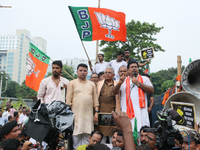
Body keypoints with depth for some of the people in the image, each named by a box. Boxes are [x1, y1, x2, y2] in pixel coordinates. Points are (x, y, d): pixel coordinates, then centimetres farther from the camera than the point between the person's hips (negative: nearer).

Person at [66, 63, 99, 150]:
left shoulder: (92, 84, 15)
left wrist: (96, 112, 4)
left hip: (88, 114, 3)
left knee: (87, 136, 5)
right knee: (76, 135, -1)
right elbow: (68, 99, 2)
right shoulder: (72, 83, 6)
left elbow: (95, 99, 12)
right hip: (76, 114, -2)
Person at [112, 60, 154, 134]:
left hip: (141, 111, 0)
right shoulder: (123, 80, 18)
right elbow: (115, 92, 7)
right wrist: (119, 83, -13)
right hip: (127, 112, 1)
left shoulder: (144, 79, 17)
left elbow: (151, 90, 3)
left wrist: (138, 83, -3)